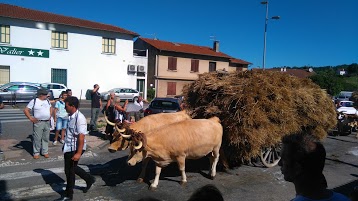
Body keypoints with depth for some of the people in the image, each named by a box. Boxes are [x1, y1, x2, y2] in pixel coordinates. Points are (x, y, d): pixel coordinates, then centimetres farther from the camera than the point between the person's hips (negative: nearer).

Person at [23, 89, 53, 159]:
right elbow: (26, 110, -7)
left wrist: (50, 115, 14)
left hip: (47, 122, 5)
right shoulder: (34, 101, -7)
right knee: (37, 138, 0)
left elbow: (51, 108, 27)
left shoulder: (47, 101, 10)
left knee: (46, 138, 10)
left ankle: (45, 152, 20)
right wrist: (30, 118, -12)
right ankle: (36, 153, 12)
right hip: (38, 122, -5)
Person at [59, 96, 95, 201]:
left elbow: (81, 137, -26)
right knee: (72, 168, 21)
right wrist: (65, 145, 22)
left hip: (75, 149, -9)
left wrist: (78, 153, -27)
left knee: (70, 170, 6)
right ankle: (89, 179, 40)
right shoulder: (70, 116, 3)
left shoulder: (80, 118, -24)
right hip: (68, 147, 9)